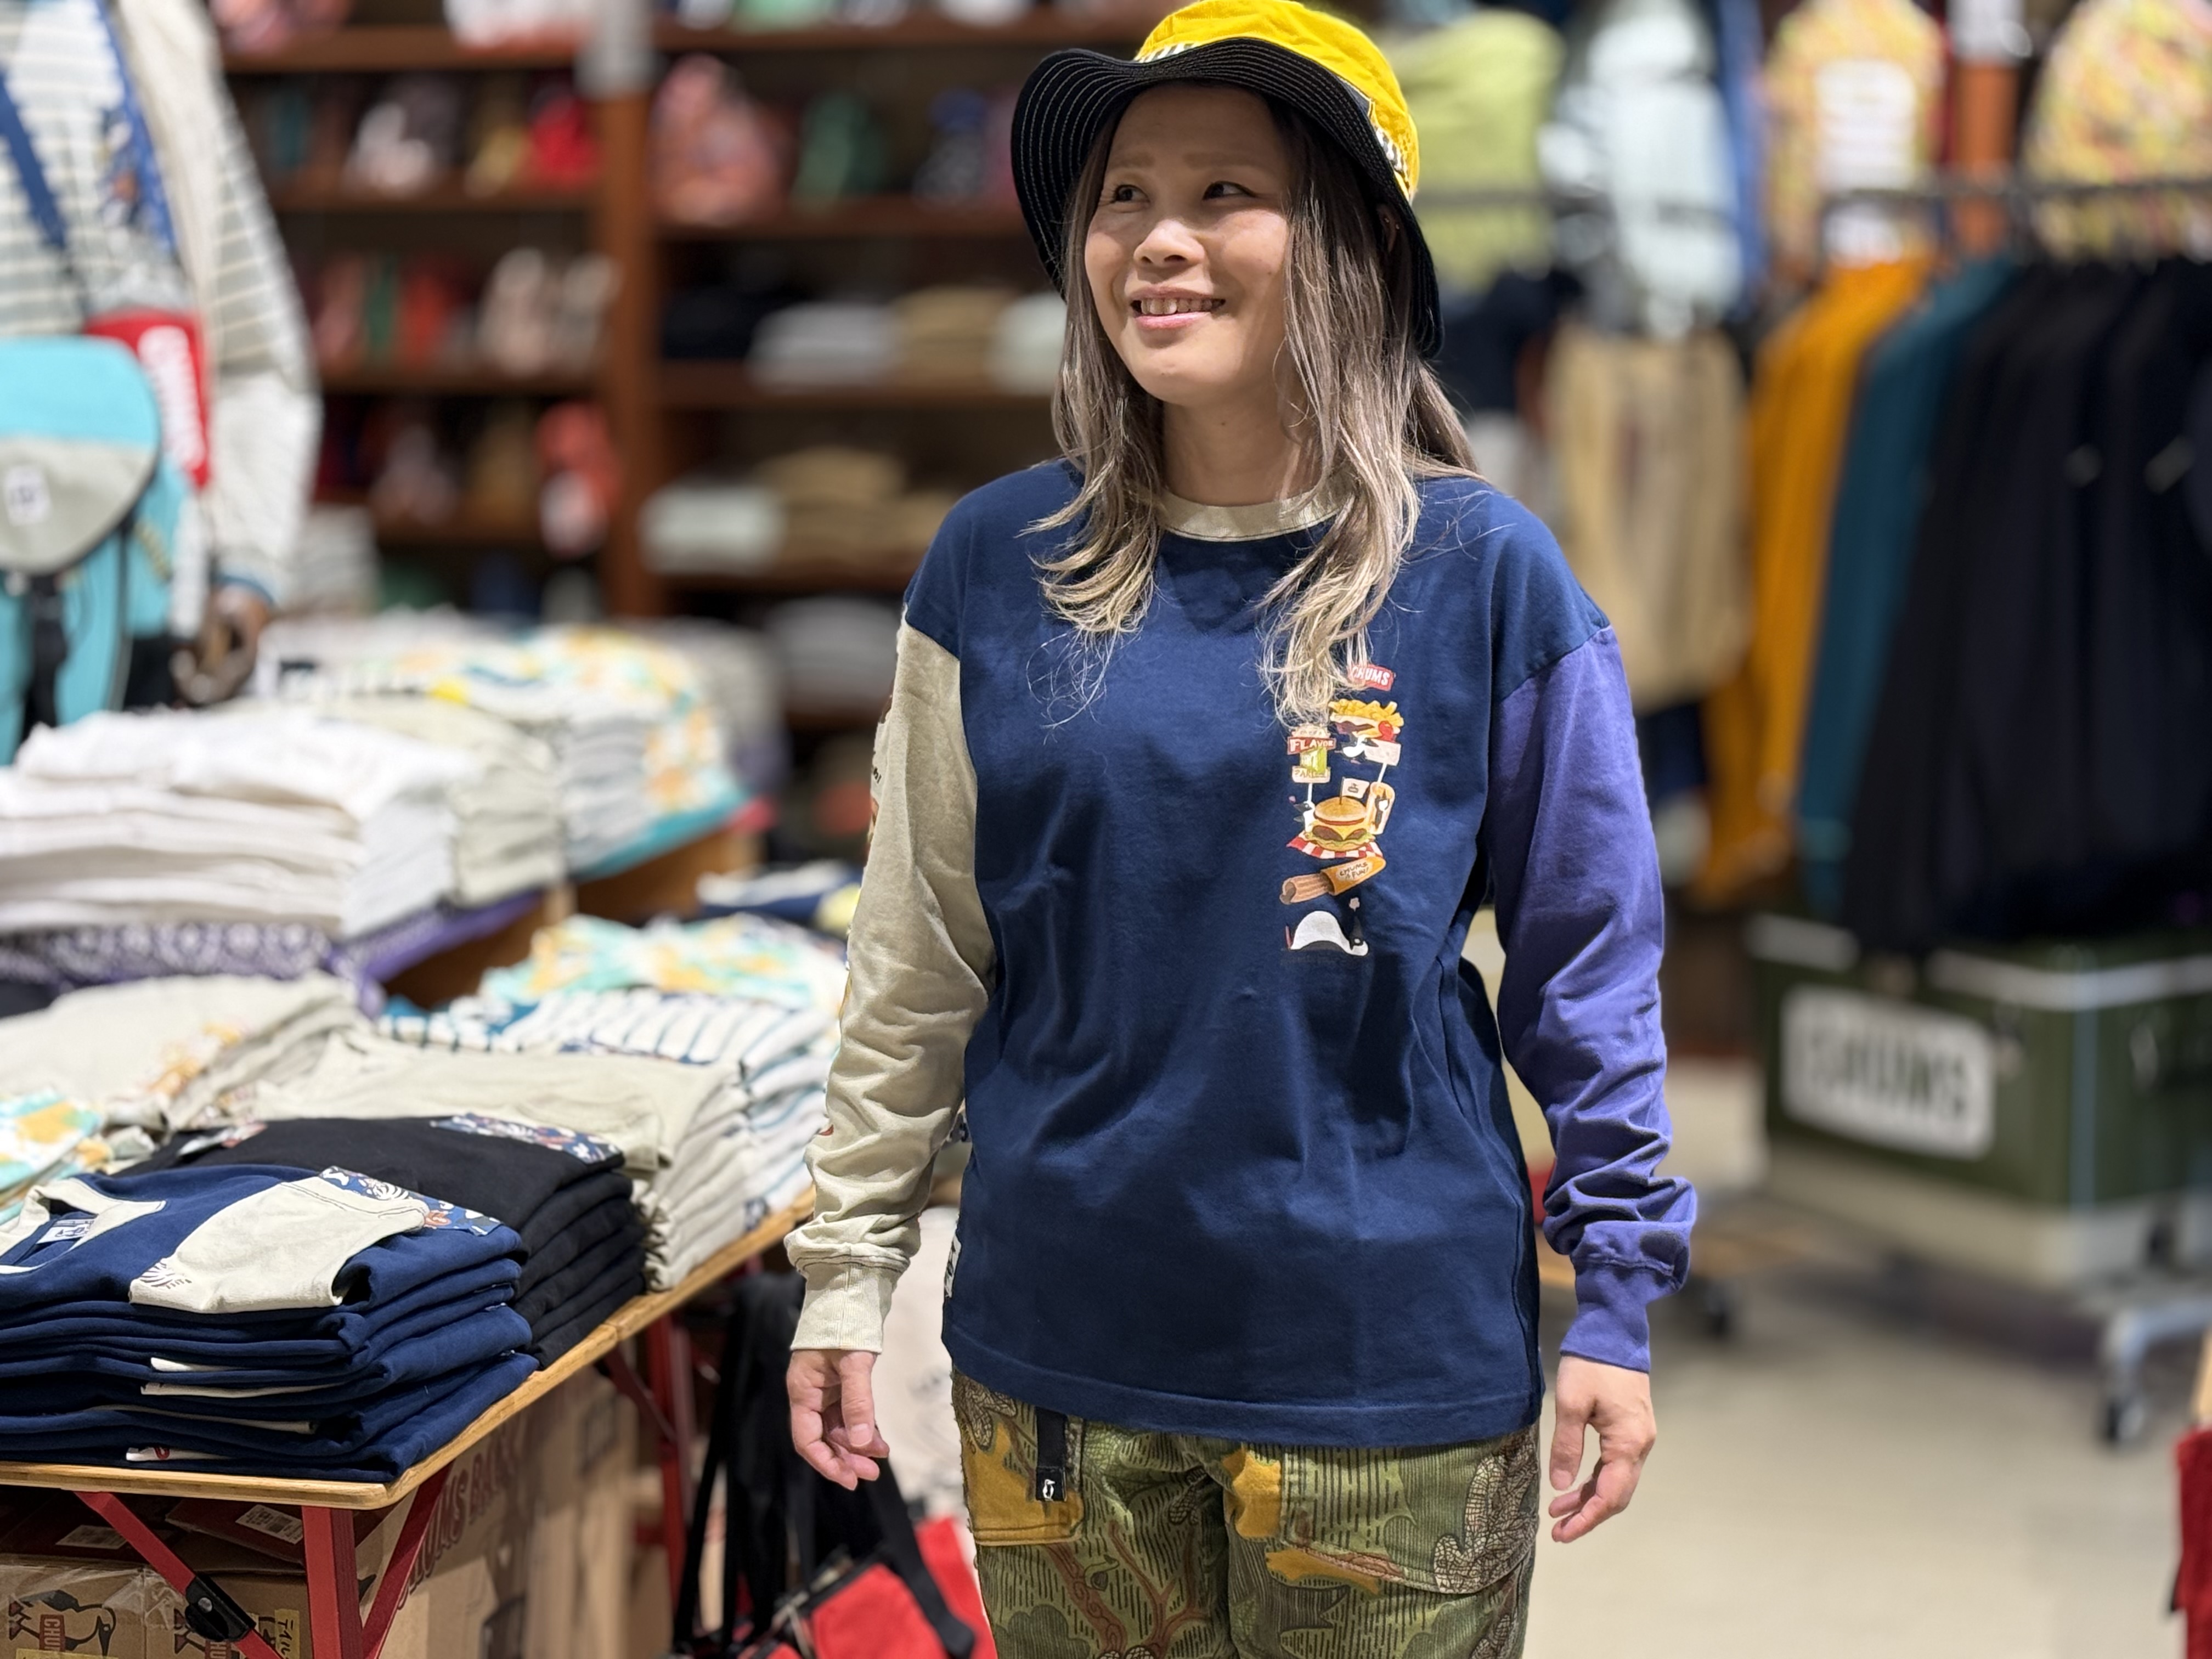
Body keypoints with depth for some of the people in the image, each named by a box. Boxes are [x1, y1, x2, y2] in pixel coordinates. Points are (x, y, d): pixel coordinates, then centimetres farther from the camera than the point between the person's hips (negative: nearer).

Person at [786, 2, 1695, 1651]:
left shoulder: (1483, 574, -6)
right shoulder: (998, 567, 0)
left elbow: (1585, 961, 0)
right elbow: (920, 962, 6)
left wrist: (1616, 1298, -1)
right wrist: (848, 1270, 6)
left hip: (1390, 1372, -2)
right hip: (1057, 1359, 2)